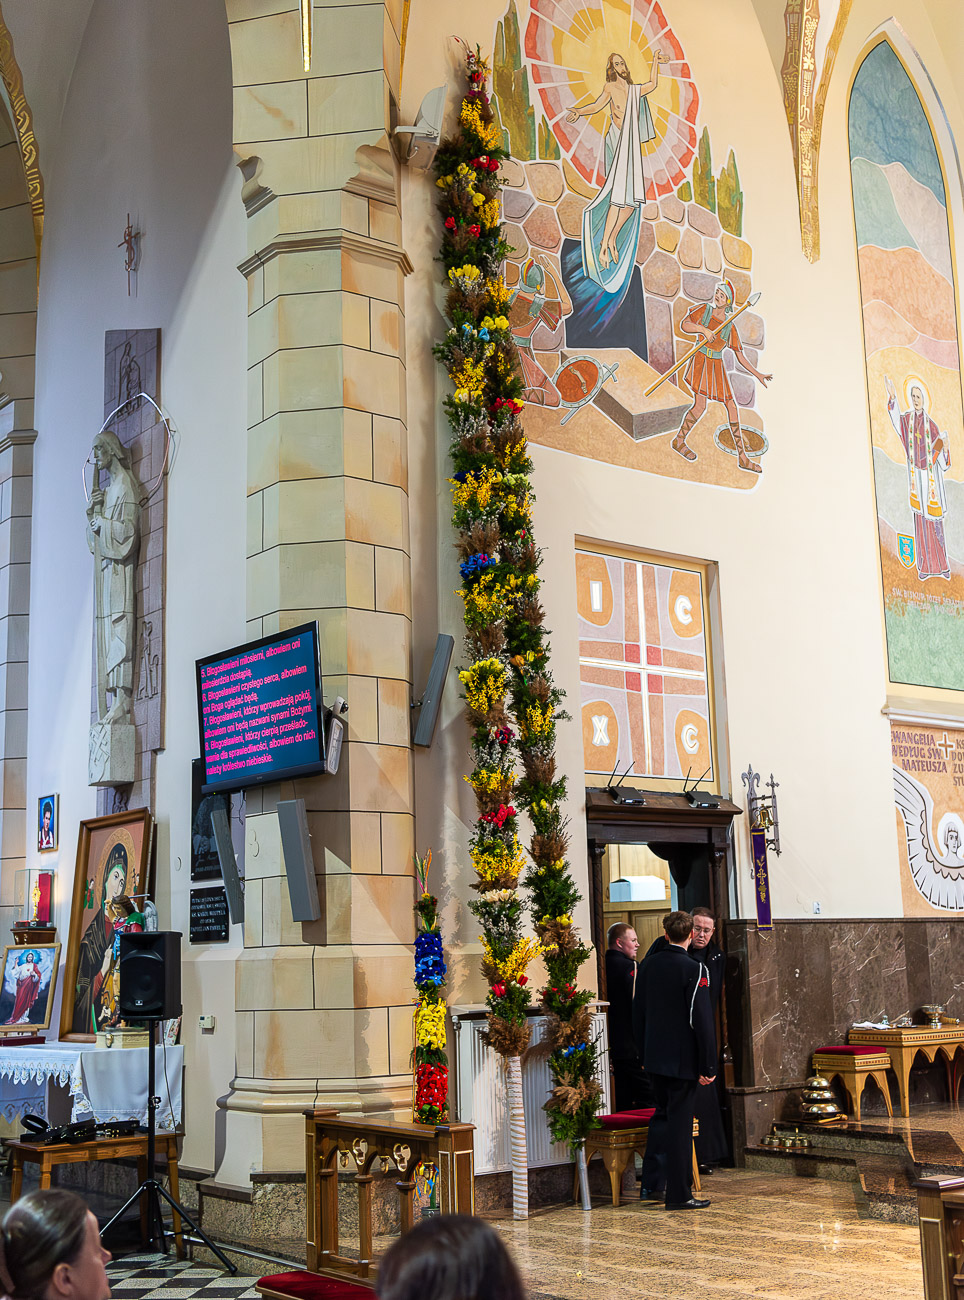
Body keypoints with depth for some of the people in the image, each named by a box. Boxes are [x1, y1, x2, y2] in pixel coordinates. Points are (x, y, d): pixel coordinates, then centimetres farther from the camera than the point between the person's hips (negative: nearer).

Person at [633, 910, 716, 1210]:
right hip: (683, 1060, -6)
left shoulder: (648, 965, 4)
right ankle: (679, 1195, 7)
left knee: (663, 1114, 20)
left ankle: (650, 1185, 21)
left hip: (654, 1058, 6)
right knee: (679, 1123, 0)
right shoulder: (694, 969, -15)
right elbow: (701, 1020, -17)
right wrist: (708, 1066, -12)